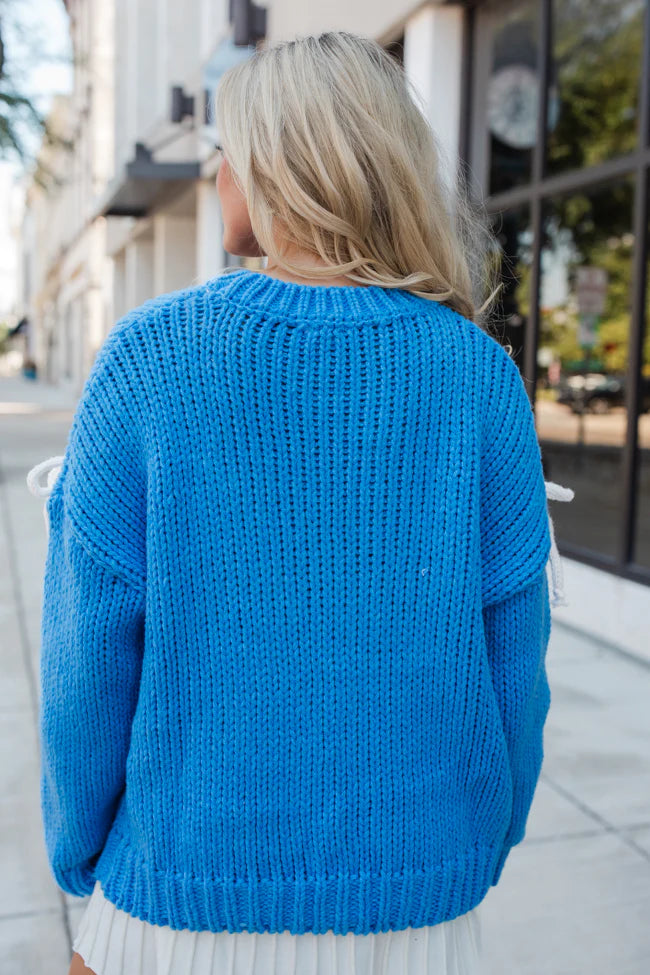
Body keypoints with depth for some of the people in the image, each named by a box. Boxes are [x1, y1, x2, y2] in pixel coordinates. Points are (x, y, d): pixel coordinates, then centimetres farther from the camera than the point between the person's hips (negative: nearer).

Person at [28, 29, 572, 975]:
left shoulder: (148, 355, -14)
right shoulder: (480, 373, -10)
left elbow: (90, 651, -11)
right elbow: (510, 651, -5)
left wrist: (79, 853, 5)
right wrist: (484, 848, 11)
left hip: (189, 894, -1)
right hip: (413, 897, 2)